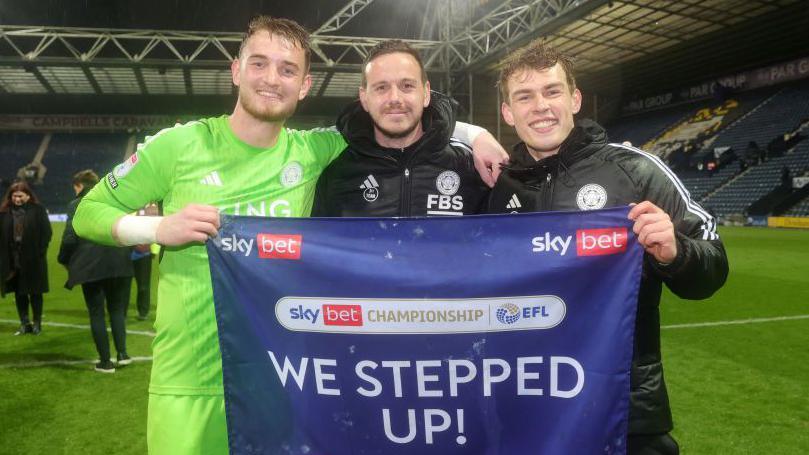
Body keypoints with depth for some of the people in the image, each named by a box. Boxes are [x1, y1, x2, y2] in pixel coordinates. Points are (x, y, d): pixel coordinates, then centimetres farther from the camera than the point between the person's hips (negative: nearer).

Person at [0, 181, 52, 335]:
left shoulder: (38, 210, -4)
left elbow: (47, 233, -4)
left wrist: (39, 252, -11)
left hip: (33, 259, -3)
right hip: (12, 258, 3)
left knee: (35, 292, 7)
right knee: (19, 293, 11)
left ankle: (37, 323, 19)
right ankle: (24, 324, 21)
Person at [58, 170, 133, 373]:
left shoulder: (76, 205, -3)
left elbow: (70, 238, -8)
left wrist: (64, 260, 8)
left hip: (90, 266, -3)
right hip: (118, 264, 3)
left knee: (96, 313, 6)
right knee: (117, 309, 17)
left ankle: (105, 361, 8)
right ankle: (122, 353, 8)